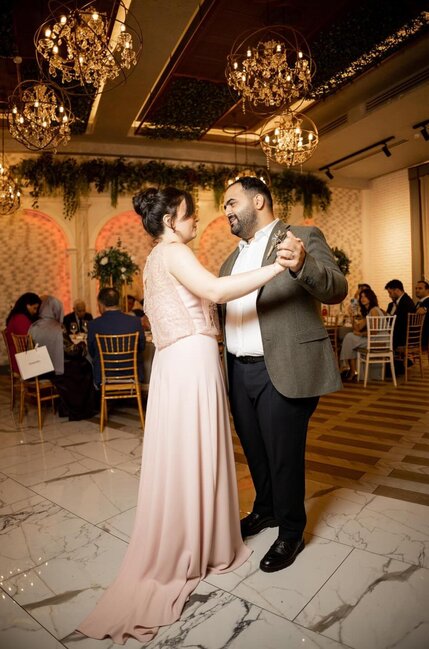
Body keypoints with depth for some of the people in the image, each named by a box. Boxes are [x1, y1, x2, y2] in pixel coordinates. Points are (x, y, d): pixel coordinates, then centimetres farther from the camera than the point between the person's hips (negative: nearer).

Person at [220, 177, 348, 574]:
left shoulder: (304, 238, -5)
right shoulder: (234, 257, 16)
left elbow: (337, 289, -18)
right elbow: (218, 303, 20)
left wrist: (303, 266, -37)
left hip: (282, 371, -6)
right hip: (239, 371, 7)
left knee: (284, 455, 7)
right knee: (254, 449, 21)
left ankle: (290, 533, 31)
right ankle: (265, 509, 46)